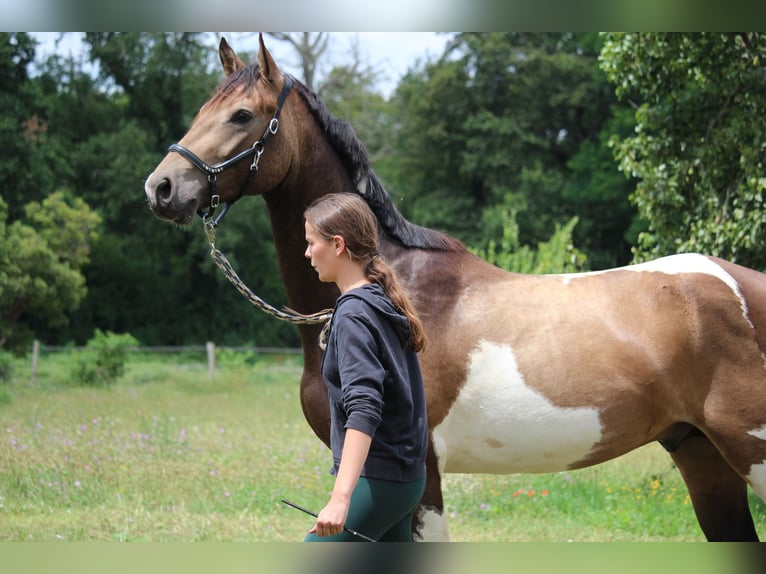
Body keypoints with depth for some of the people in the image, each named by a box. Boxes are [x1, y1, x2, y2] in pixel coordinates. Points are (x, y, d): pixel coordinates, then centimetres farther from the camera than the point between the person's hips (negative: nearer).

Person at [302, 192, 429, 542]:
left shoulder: (353, 316, -16)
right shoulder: (385, 304, 12)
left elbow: (363, 409, -28)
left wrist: (341, 498, -37)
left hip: (376, 482, -10)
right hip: (407, 477, 10)